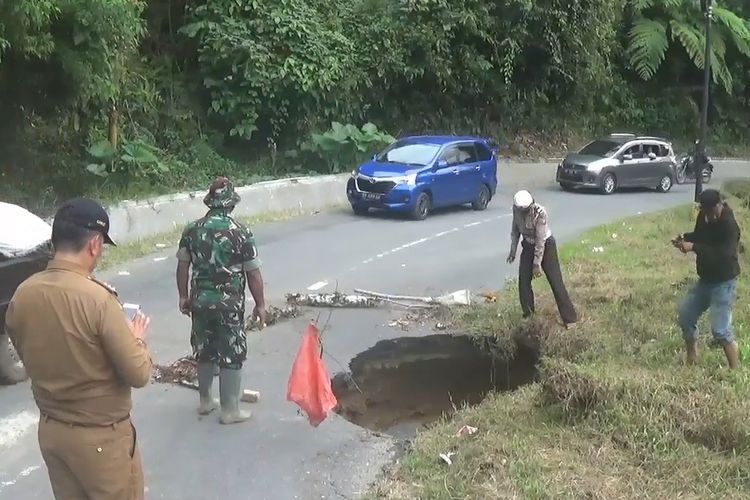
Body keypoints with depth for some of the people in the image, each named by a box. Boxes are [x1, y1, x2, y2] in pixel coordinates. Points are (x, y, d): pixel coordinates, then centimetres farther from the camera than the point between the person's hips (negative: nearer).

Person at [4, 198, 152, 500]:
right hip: (100, 435, -6)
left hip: (50, 429, 6)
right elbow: (138, 374, -20)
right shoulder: (97, 299, -26)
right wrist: (136, 338, -2)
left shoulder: (22, 295, -6)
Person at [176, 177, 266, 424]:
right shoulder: (241, 233, -13)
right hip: (229, 304, -5)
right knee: (232, 356, 6)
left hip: (200, 301, 5)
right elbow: (253, 274, -10)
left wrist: (183, 296, 18)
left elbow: (182, 266, 6)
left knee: (204, 352, 19)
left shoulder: (192, 230, -1)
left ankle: (205, 401, 33)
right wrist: (260, 304, 0)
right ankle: (229, 410, 13)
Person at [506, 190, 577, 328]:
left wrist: (537, 264, -23)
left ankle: (570, 318, 0)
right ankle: (528, 313, 23)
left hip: (546, 245, -5)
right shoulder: (516, 209, -14)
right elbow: (515, 230, 3)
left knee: (556, 282, -6)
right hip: (528, 245, 5)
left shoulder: (540, 213, -31)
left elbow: (540, 240, -26)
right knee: (523, 281, 4)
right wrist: (513, 251, 6)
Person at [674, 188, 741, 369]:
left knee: (720, 330, -12)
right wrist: (685, 238, -6)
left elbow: (723, 254, -35)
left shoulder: (729, 225, -26)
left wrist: (693, 247, -35)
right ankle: (691, 361, 31)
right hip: (705, 279, 9)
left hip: (723, 283, -8)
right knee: (685, 316, 14)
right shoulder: (704, 216, -2)